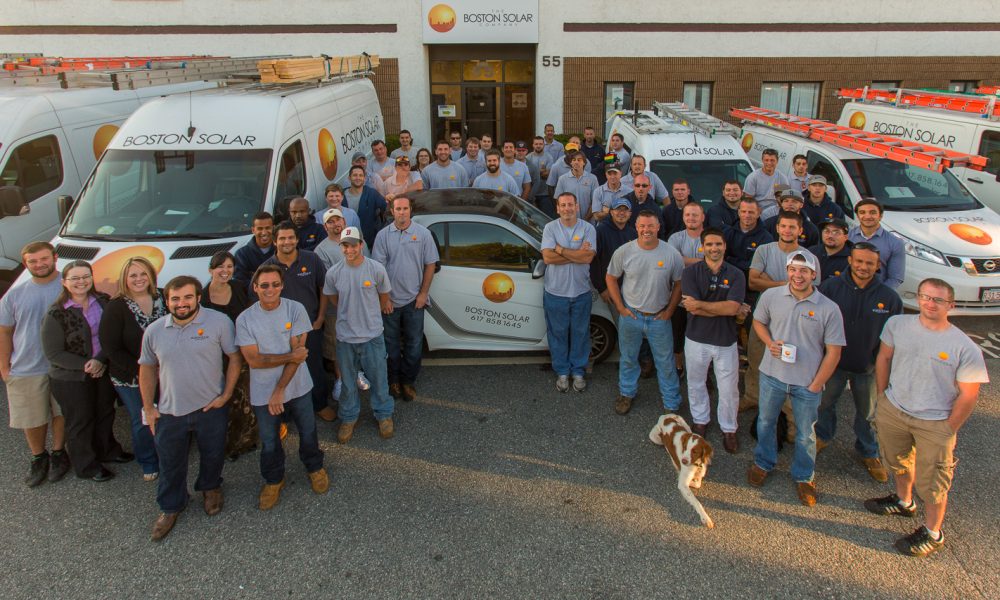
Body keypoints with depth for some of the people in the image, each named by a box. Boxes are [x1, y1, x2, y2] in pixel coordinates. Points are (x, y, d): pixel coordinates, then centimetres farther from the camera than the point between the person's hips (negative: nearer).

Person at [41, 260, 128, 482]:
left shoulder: (103, 301, -5)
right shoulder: (56, 314, -18)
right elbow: (53, 353, -15)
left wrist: (101, 360, -19)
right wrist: (86, 365, -20)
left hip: (104, 371, 5)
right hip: (71, 380, -5)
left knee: (105, 414, 22)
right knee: (80, 422, 11)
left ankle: (107, 451, 46)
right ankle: (86, 466, 29)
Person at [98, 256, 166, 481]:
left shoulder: (163, 299, -1)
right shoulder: (115, 307, -11)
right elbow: (111, 348, -12)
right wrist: (139, 369, -15)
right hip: (131, 379, -2)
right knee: (142, 423, 7)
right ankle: (148, 464, 30)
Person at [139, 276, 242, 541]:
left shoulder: (219, 322, -13)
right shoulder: (154, 331, -2)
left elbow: (235, 358, -6)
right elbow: (147, 369, 9)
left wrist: (226, 395, -10)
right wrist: (148, 407, 7)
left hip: (210, 407, -2)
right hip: (169, 411, 2)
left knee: (213, 455, 17)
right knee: (170, 462, 13)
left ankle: (210, 488, 47)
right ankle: (170, 506, 36)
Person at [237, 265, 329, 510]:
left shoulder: (295, 310, -14)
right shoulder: (245, 319, -11)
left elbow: (299, 352, -16)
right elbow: (254, 360, -15)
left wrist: (280, 391, -18)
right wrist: (291, 356, -20)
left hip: (297, 387, 0)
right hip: (263, 393, 0)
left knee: (308, 432, 17)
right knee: (269, 441, 16)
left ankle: (315, 467, 44)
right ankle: (273, 479, 41)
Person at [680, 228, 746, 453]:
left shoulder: (736, 275, -6)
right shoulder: (691, 272, -8)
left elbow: (732, 307, -20)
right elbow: (692, 308, -18)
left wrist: (700, 304, -20)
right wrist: (724, 308, -18)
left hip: (726, 342, 0)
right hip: (697, 339, 0)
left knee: (729, 389, 9)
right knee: (696, 384, 18)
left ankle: (729, 429, 29)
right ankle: (700, 421, 40)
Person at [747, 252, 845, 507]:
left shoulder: (829, 309, -13)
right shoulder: (771, 296, -7)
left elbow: (833, 352, -9)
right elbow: (758, 321, 10)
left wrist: (816, 385, -10)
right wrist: (770, 343, -10)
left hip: (808, 382, -2)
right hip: (772, 374, 2)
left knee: (805, 433, 15)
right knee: (766, 421, 20)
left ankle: (804, 476, 38)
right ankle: (763, 463, 45)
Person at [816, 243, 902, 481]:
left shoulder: (889, 297, -12)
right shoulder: (831, 287, -14)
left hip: (868, 367, 0)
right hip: (833, 361, 0)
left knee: (867, 412, 17)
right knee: (825, 403, 20)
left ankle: (868, 452, 39)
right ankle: (823, 437, 46)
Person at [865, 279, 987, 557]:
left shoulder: (966, 348, -18)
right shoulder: (898, 324, -8)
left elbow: (968, 395, -12)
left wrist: (948, 431, -8)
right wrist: (881, 398, 8)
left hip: (934, 423, -4)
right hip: (892, 410, 4)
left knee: (931, 483, 7)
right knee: (899, 462, 27)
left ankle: (933, 534, 29)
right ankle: (904, 502, 54)